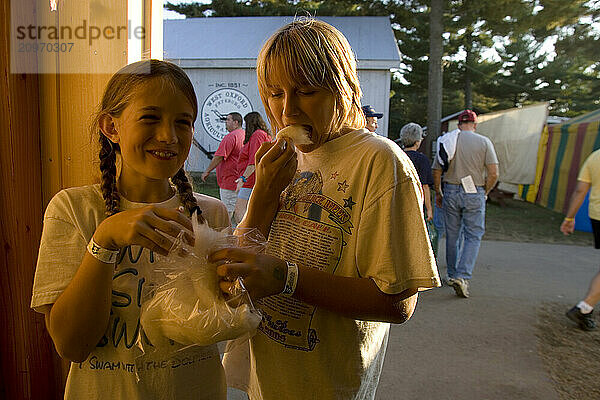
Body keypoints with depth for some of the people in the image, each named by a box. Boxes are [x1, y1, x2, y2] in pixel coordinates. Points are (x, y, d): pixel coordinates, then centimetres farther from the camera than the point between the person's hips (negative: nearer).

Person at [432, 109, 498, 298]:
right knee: (473, 236, 3)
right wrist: (485, 192, 8)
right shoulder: (484, 142, -2)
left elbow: (436, 171, 3)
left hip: (451, 191, 3)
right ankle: (462, 276, -10)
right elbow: (493, 173, -7)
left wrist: (438, 193, 15)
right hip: (474, 193, -2)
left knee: (452, 235, 13)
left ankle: (452, 274, 24)